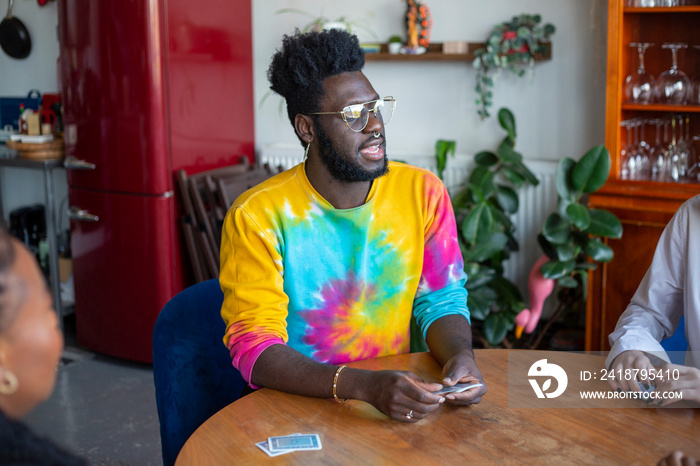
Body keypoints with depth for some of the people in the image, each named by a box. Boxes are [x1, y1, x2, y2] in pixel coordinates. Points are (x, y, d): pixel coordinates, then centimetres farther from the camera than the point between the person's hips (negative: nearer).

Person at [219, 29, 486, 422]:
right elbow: (254, 347, -18)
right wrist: (365, 386, -32)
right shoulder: (257, 217, -13)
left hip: (397, 403, 3)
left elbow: (440, 300, 6)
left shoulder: (424, 193, -1)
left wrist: (460, 355, -18)